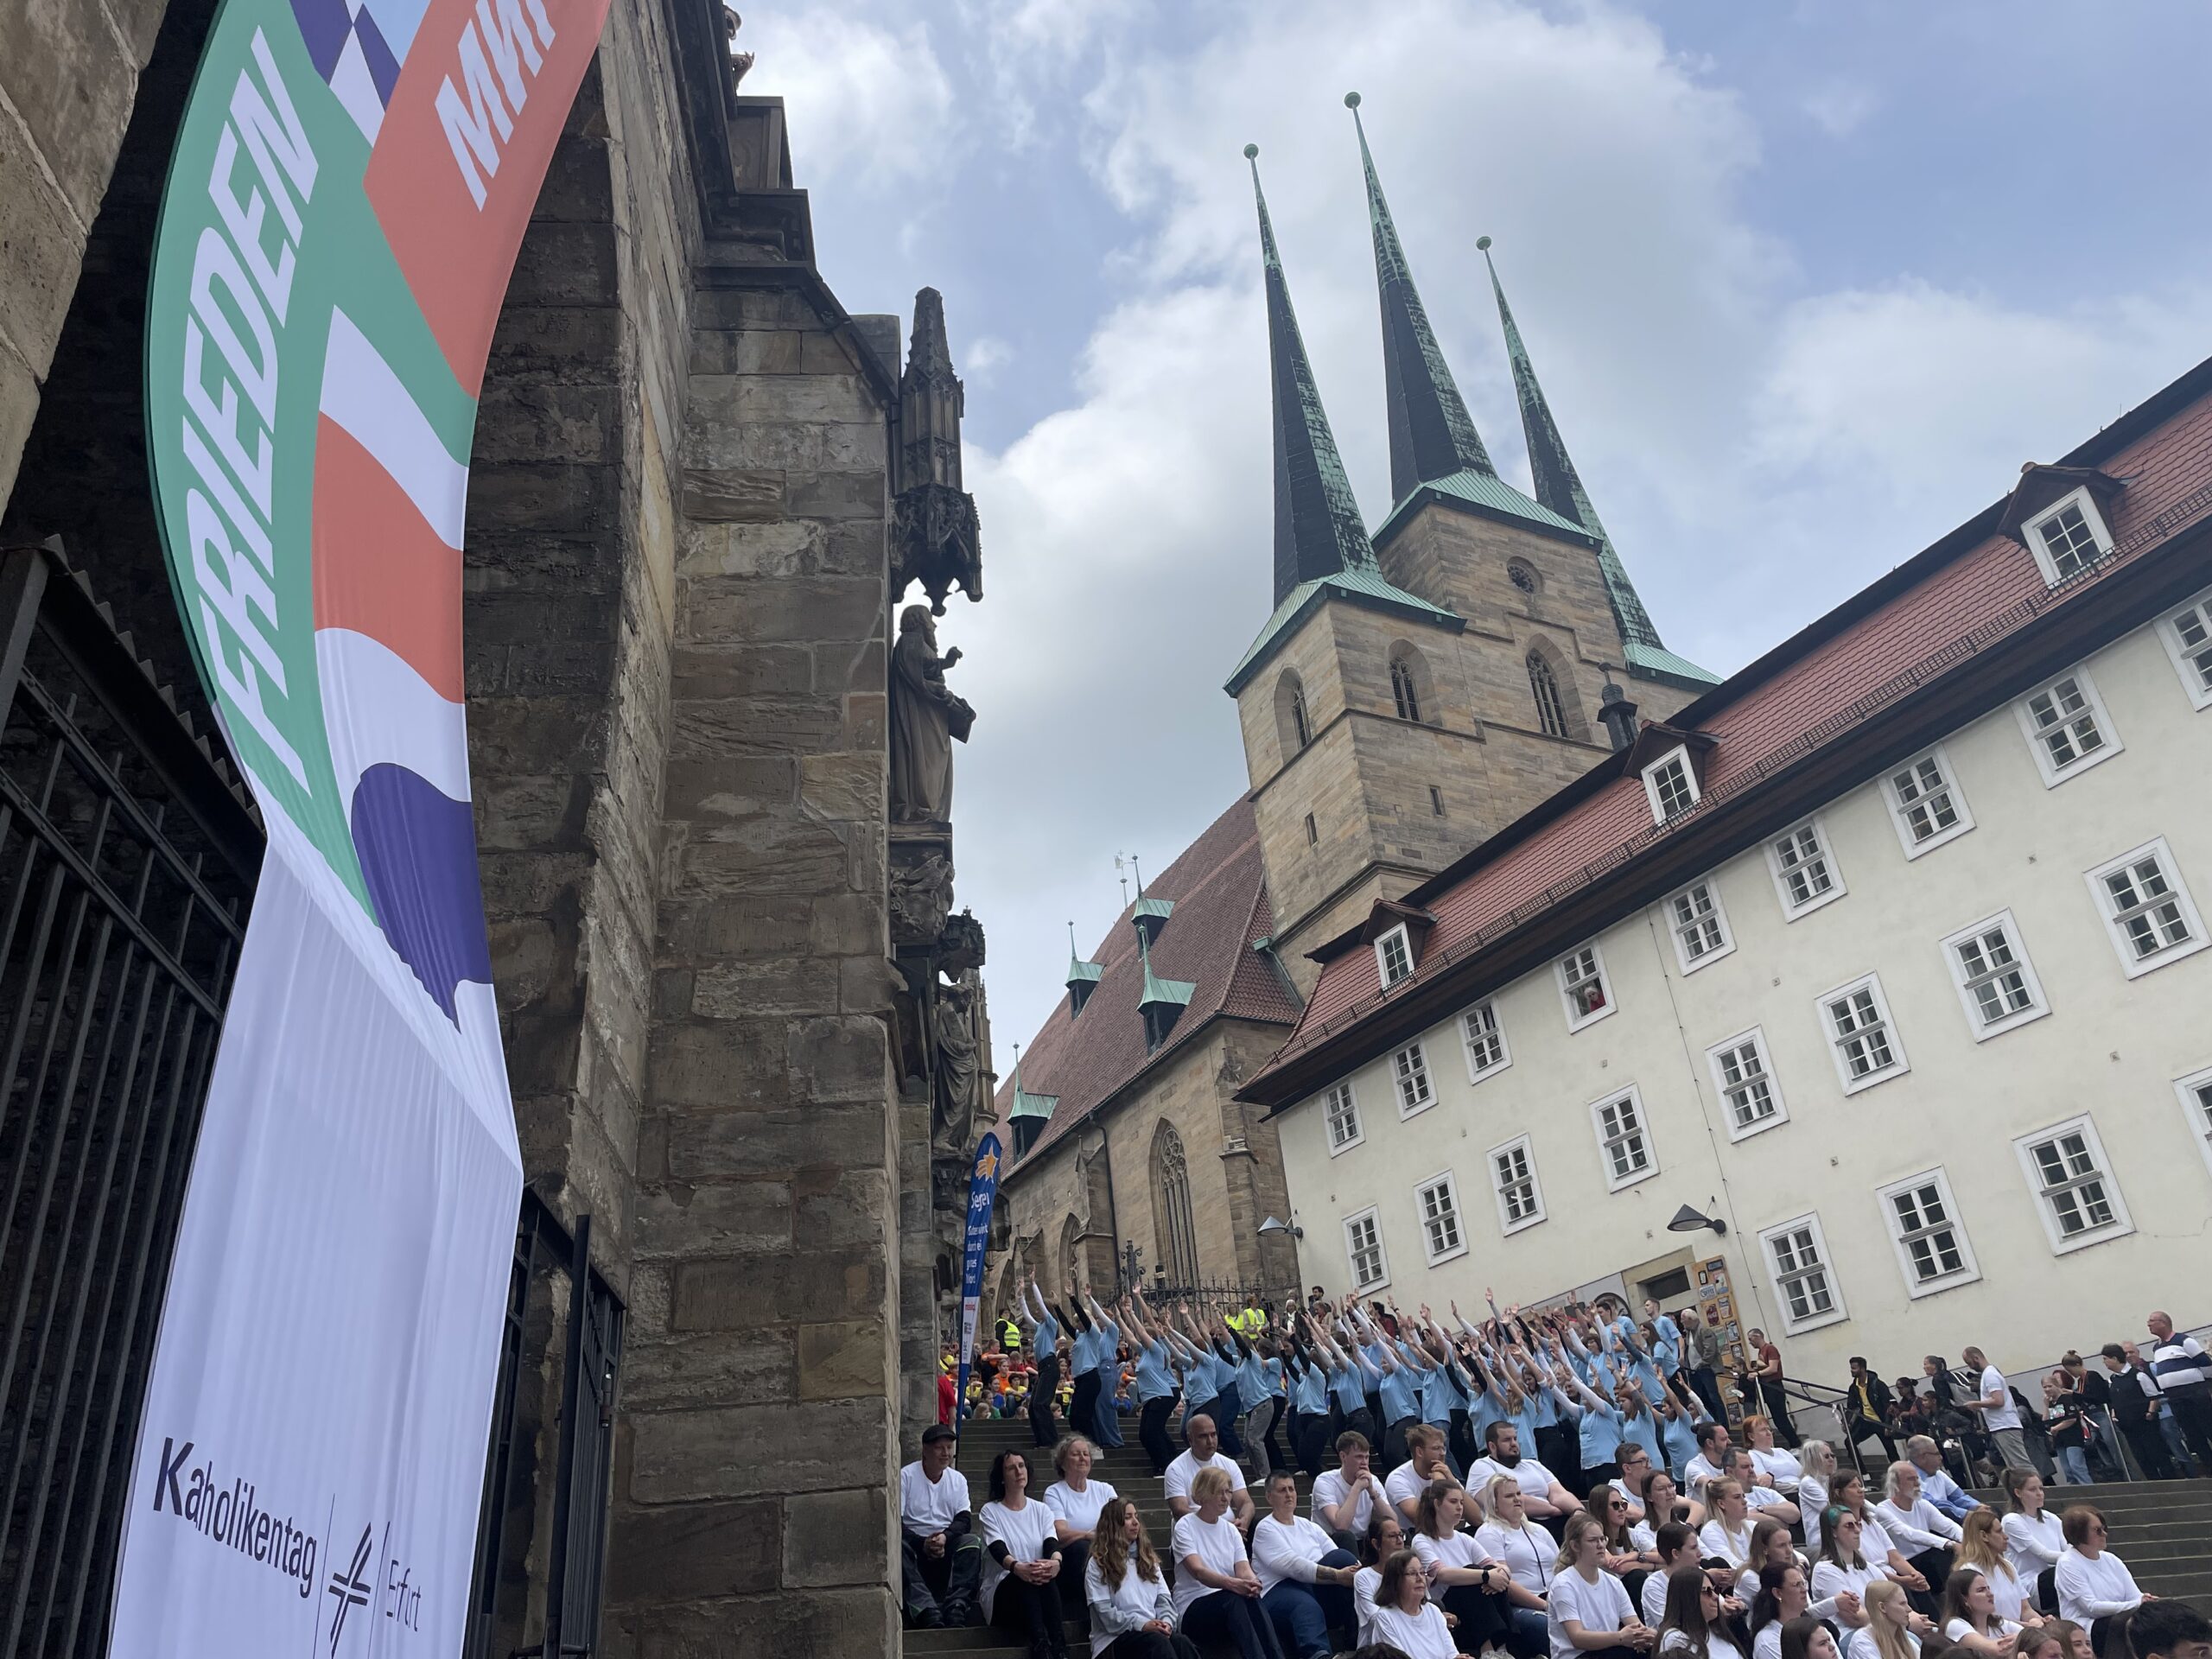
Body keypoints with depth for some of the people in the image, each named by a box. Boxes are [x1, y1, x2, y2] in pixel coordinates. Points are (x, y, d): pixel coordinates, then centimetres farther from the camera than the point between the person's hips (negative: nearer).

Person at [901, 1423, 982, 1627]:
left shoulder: (958, 1479, 10)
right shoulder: (905, 1476, -3)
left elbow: (964, 1520, 1)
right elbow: (895, 1522, -10)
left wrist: (945, 1536, -21)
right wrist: (922, 1543, -24)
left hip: (947, 1545, 3)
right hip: (914, 1543, -3)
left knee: (973, 1541, -27)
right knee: (898, 1546, -37)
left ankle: (956, 1607, -41)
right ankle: (928, 1613, -50)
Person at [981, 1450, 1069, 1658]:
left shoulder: (1041, 1509, 12)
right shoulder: (991, 1511, 2)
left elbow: (1051, 1542, -7)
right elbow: (997, 1549, -17)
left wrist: (1055, 1562, -34)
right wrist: (1017, 1567, -42)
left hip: (1040, 1593, 2)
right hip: (1003, 1593, -2)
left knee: (1046, 1573, -33)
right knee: (1022, 1578, -36)